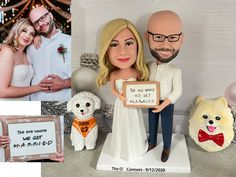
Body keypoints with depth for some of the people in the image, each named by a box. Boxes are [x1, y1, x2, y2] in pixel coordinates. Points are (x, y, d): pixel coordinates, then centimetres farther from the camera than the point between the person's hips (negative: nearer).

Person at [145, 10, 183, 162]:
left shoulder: (175, 71, -22)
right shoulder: (149, 67, -11)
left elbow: (177, 92, -18)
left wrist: (164, 104, -25)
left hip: (167, 105, -3)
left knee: (166, 127, 15)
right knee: (152, 124, 23)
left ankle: (167, 148, 39)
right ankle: (152, 142, 48)